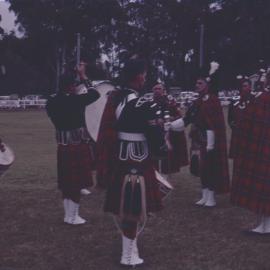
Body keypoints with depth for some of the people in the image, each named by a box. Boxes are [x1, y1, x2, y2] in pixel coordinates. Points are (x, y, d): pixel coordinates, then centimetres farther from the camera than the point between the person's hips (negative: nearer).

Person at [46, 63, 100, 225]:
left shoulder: (52, 102, 0)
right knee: (76, 182, 3)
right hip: (78, 147, -7)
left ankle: (68, 214, 25)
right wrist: (83, 76, 0)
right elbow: (95, 94, -7)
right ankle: (73, 217, 11)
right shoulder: (74, 100, -19)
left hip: (63, 147, 7)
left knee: (67, 181, 15)